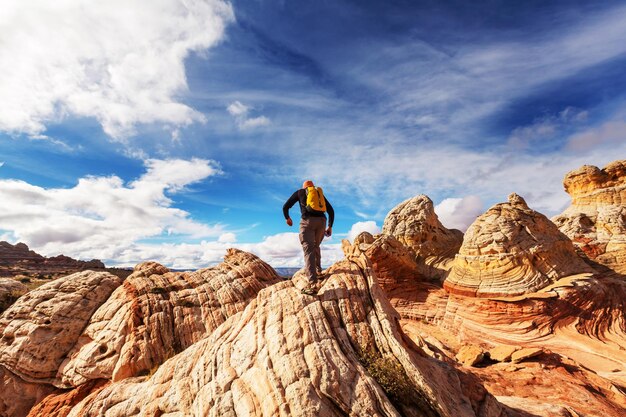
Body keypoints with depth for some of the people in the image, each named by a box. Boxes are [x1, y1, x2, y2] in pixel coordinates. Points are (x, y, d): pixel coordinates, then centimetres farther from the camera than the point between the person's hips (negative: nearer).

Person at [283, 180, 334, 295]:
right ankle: (318, 271, 30)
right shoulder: (320, 193, 29)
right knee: (316, 246, 28)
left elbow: (285, 207, 18)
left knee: (308, 250, -11)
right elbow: (331, 211, 21)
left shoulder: (299, 192, 21)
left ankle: (313, 284, -22)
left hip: (307, 221, -4)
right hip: (321, 221, 4)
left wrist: (287, 218, 36)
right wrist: (330, 227, 25)